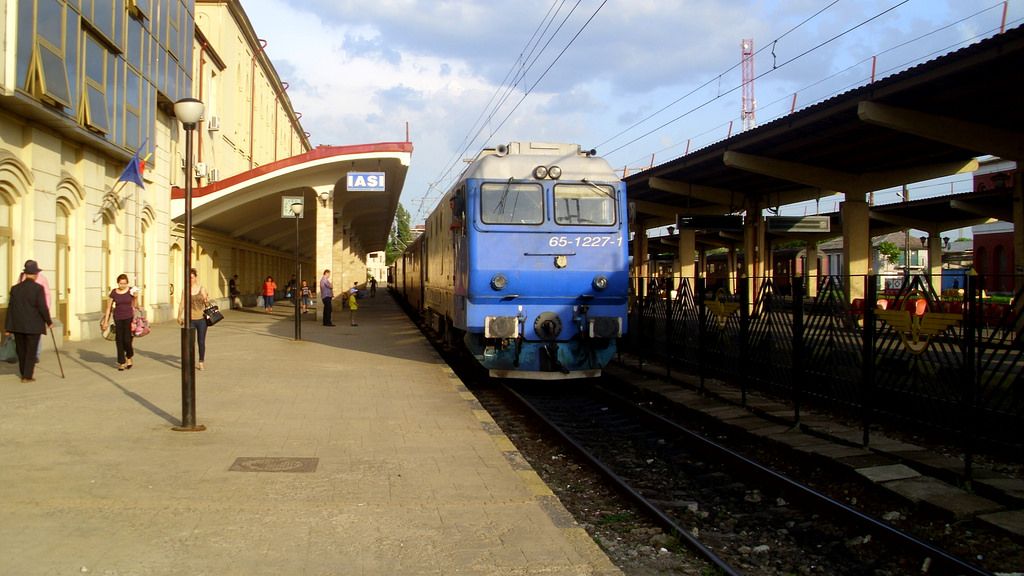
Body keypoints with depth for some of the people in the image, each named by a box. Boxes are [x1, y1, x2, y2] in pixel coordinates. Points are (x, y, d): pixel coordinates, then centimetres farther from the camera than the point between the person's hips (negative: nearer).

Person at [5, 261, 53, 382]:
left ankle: (24, 373, 25)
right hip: (33, 326, -4)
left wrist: (8, 327, 5)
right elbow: (42, 307, -14)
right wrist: (49, 322, 0)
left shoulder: (15, 288, 1)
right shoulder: (38, 288, -11)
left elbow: (10, 308, 1)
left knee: (21, 350, 15)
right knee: (31, 351, 4)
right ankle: (27, 376, 4)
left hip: (18, 325, 4)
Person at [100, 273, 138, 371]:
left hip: (128, 317, -1)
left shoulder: (131, 291, -2)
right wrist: (105, 321, 2)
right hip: (118, 318, 1)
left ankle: (129, 357, 22)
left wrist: (134, 319, 8)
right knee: (119, 340, 2)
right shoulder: (114, 293, -1)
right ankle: (121, 362, 11)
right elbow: (108, 307, 4)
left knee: (127, 340, -7)